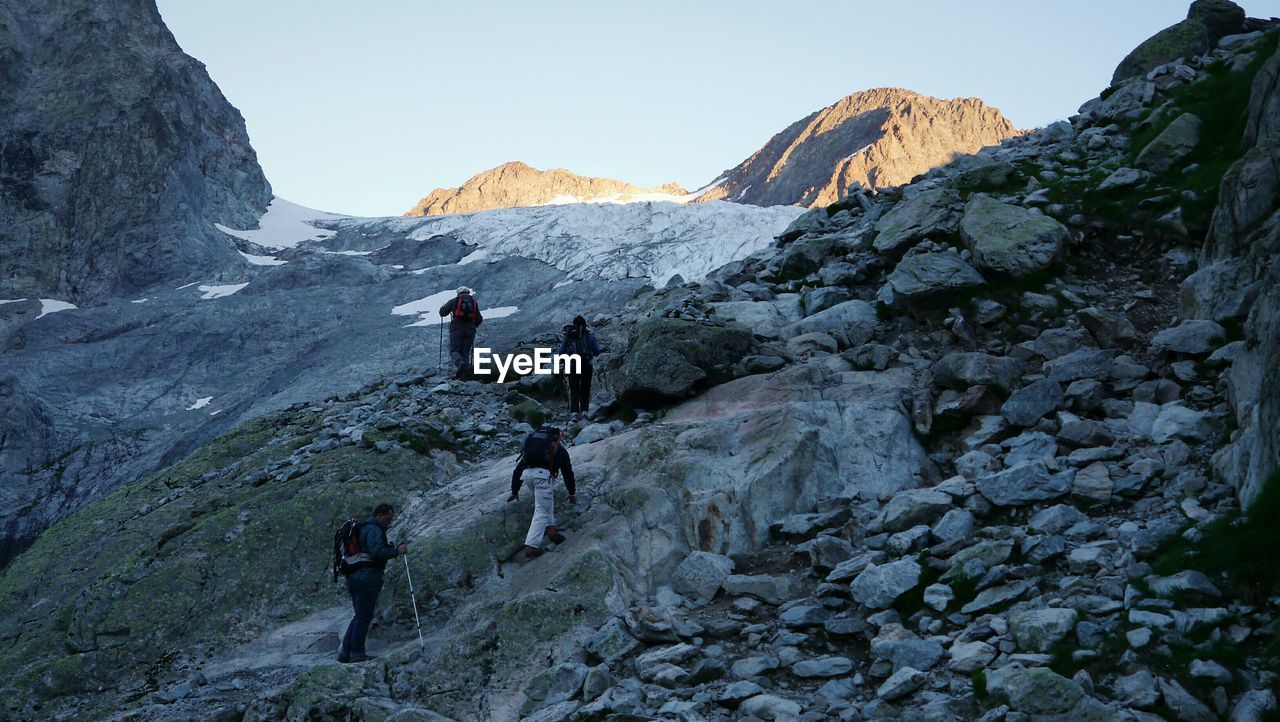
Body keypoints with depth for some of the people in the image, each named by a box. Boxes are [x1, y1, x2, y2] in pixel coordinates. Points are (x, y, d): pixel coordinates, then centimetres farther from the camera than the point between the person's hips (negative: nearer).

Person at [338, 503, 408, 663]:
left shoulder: (362, 528, 22)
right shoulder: (374, 530, -10)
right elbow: (377, 551, -23)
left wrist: (388, 548, 17)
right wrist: (396, 551, -14)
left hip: (353, 576, 10)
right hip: (367, 577, -10)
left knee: (360, 616, 15)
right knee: (364, 616, -3)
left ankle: (345, 651, 12)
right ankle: (357, 653, 0)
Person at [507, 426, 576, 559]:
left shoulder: (530, 447, 34)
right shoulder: (560, 449, 26)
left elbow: (517, 469, 34)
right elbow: (568, 473, 27)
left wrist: (514, 491, 43)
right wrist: (572, 494, 39)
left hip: (527, 473, 4)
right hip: (543, 474, -4)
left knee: (549, 498, 31)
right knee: (542, 512, 0)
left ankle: (550, 528, 18)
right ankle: (531, 547, -10)